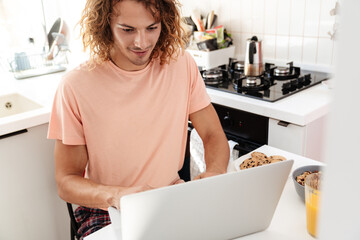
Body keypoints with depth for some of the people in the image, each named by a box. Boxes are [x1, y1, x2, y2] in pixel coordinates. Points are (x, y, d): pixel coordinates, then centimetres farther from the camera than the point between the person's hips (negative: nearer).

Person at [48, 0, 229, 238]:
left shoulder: (181, 64, -5)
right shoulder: (76, 86, -14)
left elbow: (214, 136, 1)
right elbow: (66, 182, -8)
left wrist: (214, 174, -21)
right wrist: (117, 195, -29)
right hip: (107, 212, -2)